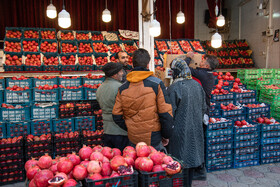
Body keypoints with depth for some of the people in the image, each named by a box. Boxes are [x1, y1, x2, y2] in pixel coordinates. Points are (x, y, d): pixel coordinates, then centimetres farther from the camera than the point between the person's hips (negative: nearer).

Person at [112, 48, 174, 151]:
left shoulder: (123, 88, 1)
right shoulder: (156, 84, -11)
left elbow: (116, 116, 3)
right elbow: (165, 113, -11)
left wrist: (130, 129, 14)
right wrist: (166, 135, 2)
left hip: (133, 139, 4)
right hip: (153, 139, -4)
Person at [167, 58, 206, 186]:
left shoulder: (174, 88, -18)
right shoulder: (197, 85, 3)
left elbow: (170, 113, -17)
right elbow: (204, 108, 12)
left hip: (180, 131, -6)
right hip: (196, 130, 7)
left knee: (180, 162, 6)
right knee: (192, 157, 18)